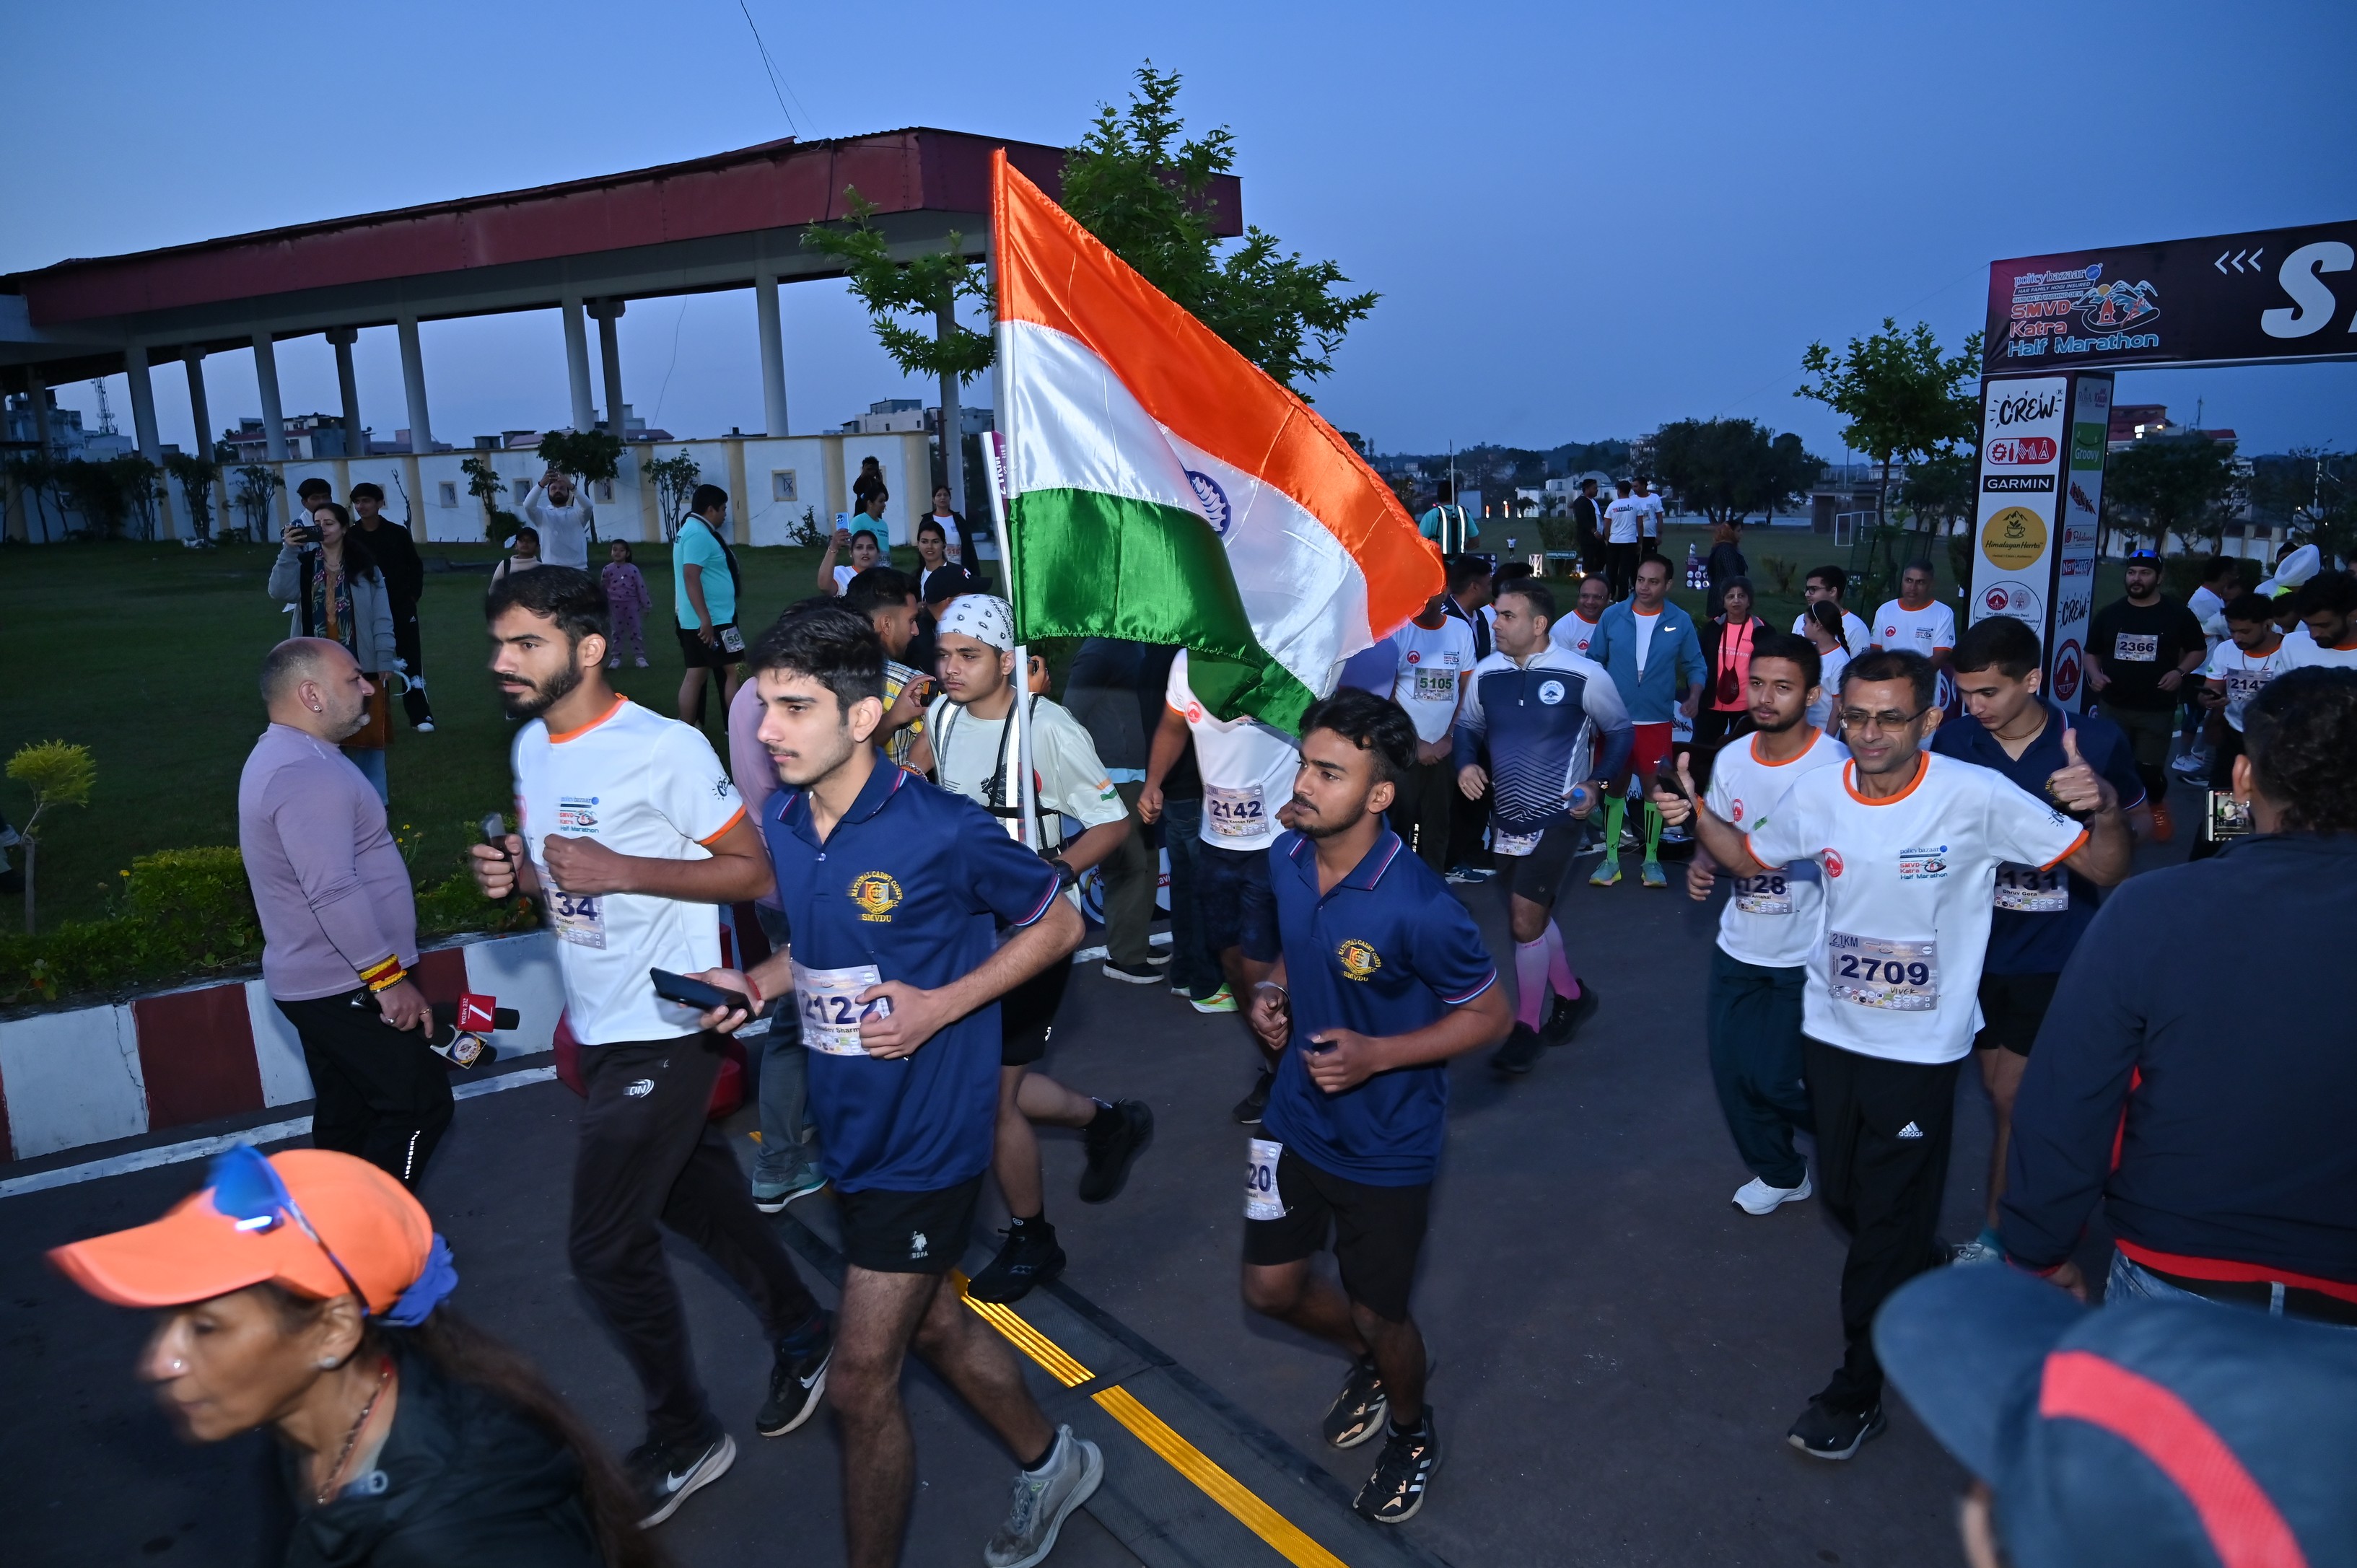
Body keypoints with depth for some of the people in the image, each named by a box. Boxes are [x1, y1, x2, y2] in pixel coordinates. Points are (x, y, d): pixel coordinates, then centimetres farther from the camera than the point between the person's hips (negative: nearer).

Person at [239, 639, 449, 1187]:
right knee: (420, 1105, -3)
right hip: (345, 986, -10)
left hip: (319, 981, 10)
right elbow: (333, 893, -29)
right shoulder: (307, 772, -22)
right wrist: (389, 977, -24)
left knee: (345, 1114, 17)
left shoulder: (282, 757, 14)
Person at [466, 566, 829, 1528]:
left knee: (605, 1247, -2)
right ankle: (802, 1337, 42)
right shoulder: (530, 745, 6)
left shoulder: (667, 748, -19)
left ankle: (683, 1441, 20)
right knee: (690, 1187, 21)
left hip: (665, 1027, -8)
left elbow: (755, 873, -17)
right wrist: (514, 875, -4)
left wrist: (620, 870, -25)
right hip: (598, 1023, 8)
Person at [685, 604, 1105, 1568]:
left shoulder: (943, 832, -22)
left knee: (860, 1383, 1)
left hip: (925, 1136, -8)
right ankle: (1049, 1462, 49)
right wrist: (756, 985, -4)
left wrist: (940, 1005, -20)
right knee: (931, 1322, 24)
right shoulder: (783, 827, -1)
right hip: (848, 1126, 8)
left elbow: (1056, 925, -9)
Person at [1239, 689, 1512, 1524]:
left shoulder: (1419, 907, -30)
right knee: (1272, 1289, 17)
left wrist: (1378, 1055, -26)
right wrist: (1270, 994, -9)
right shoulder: (1286, 857, -9)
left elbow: (1489, 1016, -17)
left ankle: (1410, 1430, 48)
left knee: (1378, 1314, 13)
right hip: (1298, 1113, 6)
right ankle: (1367, 1358, 50)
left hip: (1386, 1143, -6)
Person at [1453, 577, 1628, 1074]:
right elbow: (1468, 726, 13)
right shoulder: (1486, 673, -3)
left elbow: (1619, 732, 0)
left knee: (1524, 918, -8)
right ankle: (1572, 995, 41)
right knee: (1532, 914, 17)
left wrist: (1597, 783, -13)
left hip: (1558, 815, -6)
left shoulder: (1584, 675, -14)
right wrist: (1466, 764, -7)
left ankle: (1526, 1028, 10)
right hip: (1508, 815, 6)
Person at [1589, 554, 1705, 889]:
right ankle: (1610, 858, 17)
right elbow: (1595, 661, 5)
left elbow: (1695, 665, 3)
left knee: (1653, 787, 6)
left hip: (1657, 721, -1)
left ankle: (1651, 859, 18)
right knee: (1614, 786, 8)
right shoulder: (1613, 616, -2)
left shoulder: (1681, 622, -2)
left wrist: (1693, 697, -14)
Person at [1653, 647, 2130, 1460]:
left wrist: (2106, 811, -35)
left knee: (1889, 1223, 6)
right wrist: (1696, 814, -9)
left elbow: (2105, 869, -14)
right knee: (1843, 1195, 20)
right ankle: (1924, 1280, 53)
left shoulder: (1977, 796, -18)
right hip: (1831, 1033, 4)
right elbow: (1747, 855, 10)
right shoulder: (1818, 796, -7)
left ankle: (1858, 1391, 24)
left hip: (1921, 1048, -4)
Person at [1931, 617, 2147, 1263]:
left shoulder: (2096, 741, -9)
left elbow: (2139, 823, 6)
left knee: (2012, 1095, 3)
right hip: (1978, 946, 2)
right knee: (2003, 1093, 13)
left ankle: (1995, 1233, 20)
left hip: (2057, 952, -2)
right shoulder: (1952, 740, -7)